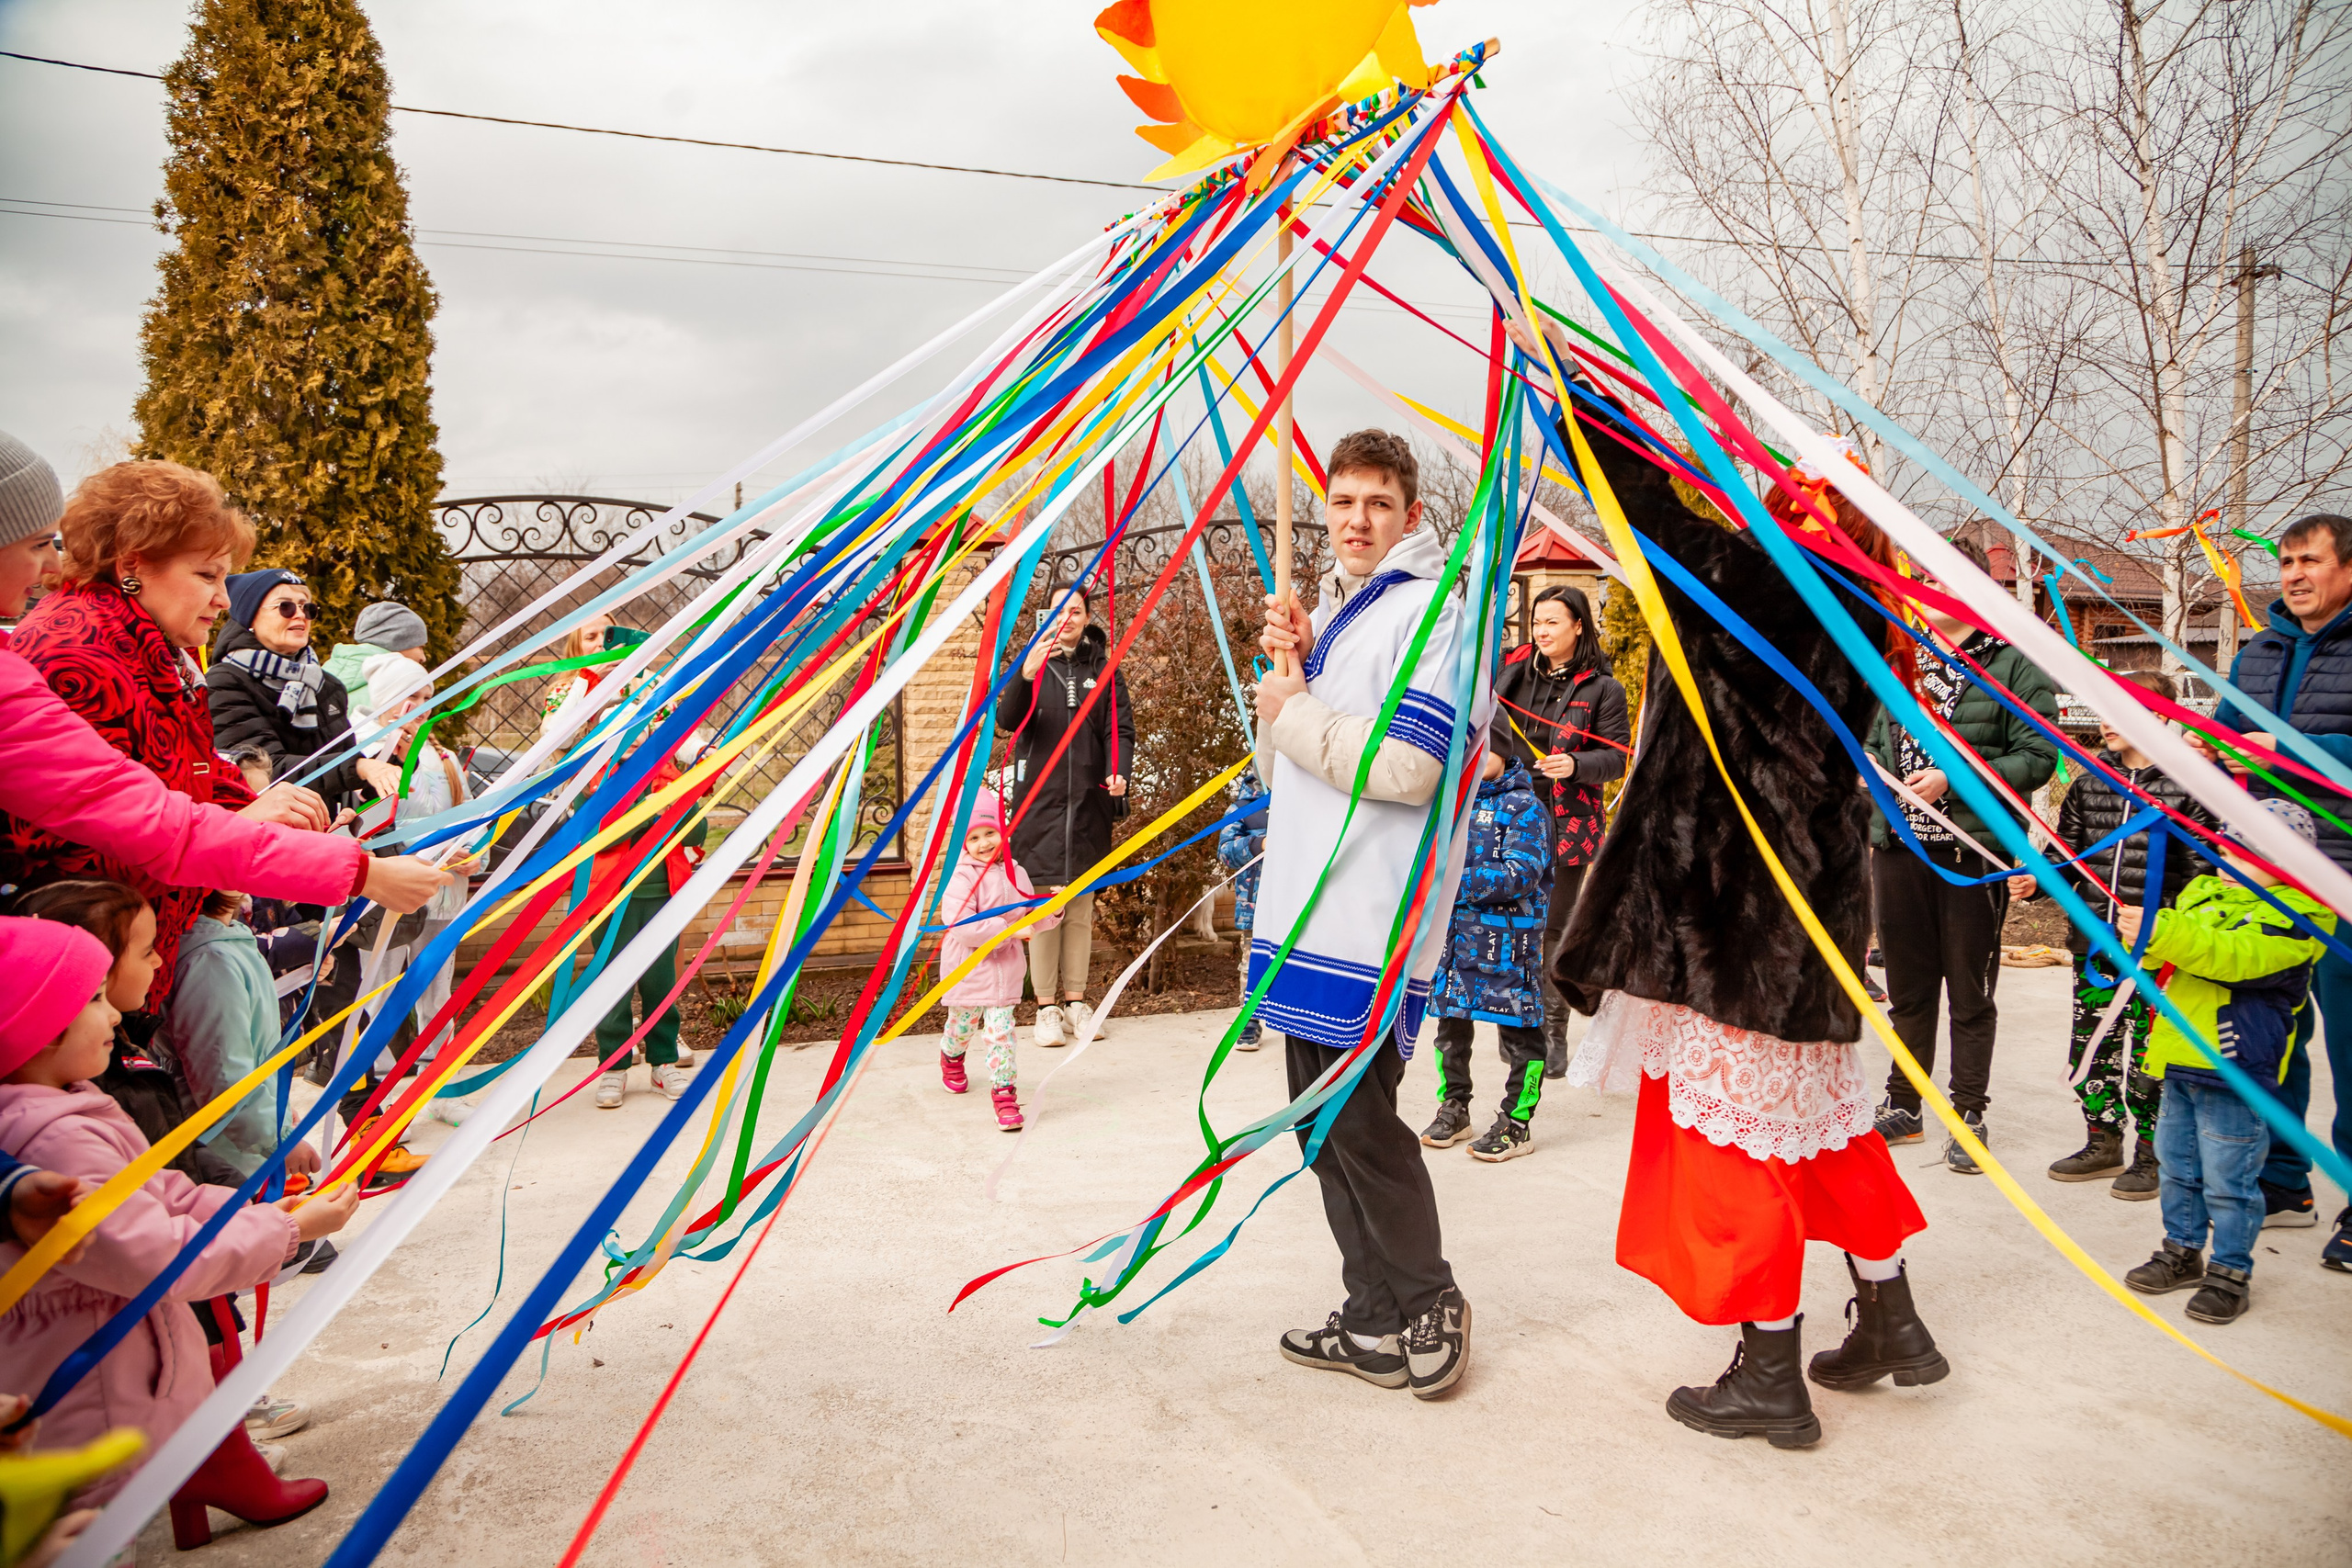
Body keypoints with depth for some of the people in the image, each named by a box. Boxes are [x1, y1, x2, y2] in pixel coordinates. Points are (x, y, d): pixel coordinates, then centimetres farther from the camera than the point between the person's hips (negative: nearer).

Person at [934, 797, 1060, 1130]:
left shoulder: (1015, 873, 4)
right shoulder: (962, 876, -16)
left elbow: (1030, 914, 14)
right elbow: (962, 924, -27)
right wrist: (1008, 929, -27)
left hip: (1005, 970, 3)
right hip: (969, 969, -2)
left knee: (1000, 1031, -3)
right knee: (963, 1024, 18)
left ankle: (1004, 1093, 3)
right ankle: (951, 1057, 51)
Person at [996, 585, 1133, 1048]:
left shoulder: (1104, 670, 10)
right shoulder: (1034, 664, 4)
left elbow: (1120, 728, 6)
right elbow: (1007, 722, -10)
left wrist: (1119, 772, -14)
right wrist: (1026, 677, -29)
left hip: (1089, 802, 2)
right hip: (1041, 800, -2)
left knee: (1082, 906, 7)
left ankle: (1076, 1001, 16)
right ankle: (1047, 1007, 4)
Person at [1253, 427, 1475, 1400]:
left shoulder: (1430, 608, -8)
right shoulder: (1330, 612, 19)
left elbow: (1406, 768, -20)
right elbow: (1277, 768, 20)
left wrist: (1294, 709, -9)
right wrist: (1288, 666, 4)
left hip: (1370, 920, -9)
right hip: (1306, 912, 9)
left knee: (1360, 1124, -3)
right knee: (1325, 1126, 13)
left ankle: (1429, 1308, 16)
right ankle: (1374, 1322, 25)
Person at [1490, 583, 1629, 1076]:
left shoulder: (1602, 688, -1)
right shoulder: (1514, 671, 9)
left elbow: (1617, 756, -4)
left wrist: (1576, 764, -20)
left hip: (1566, 823, -3)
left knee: (1554, 927, 2)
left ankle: (1553, 1030, 12)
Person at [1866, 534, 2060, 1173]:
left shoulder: (2014, 664, -4)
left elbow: (2039, 756, -11)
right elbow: (1875, 736, 23)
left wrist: (1956, 778, -18)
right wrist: (1871, 769, 1)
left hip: (1974, 850, -5)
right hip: (1899, 845, 5)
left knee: (1970, 990, 4)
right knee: (1908, 986, 13)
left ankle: (1969, 1115, 15)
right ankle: (1903, 1105, 24)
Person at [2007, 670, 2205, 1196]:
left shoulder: (2185, 787, -5)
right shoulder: (2088, 785, 8)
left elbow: (2204, 871, -5)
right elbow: (2069, 854, 16)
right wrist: (2036, 881, -3)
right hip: (2094, 941, 5)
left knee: (2146, 1054, 0)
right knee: (2090, 1046, 11)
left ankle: (2151, 1154, 16)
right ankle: (2103, 1143, 26)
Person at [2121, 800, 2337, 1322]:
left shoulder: (2294, 915, -12)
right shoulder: (2203, 892, 10)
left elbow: (2234, 956, -28)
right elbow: (2167, 954, 10)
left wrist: (2161, 931, -40)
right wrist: (2138, 935, -14)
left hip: (2234, 1069, -7)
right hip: (2180, 1062, 7)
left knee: (2227, 1179, 1)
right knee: (2179, 1166, 18)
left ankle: (2231, 1272, 16)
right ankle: (2182, 1251, 32)